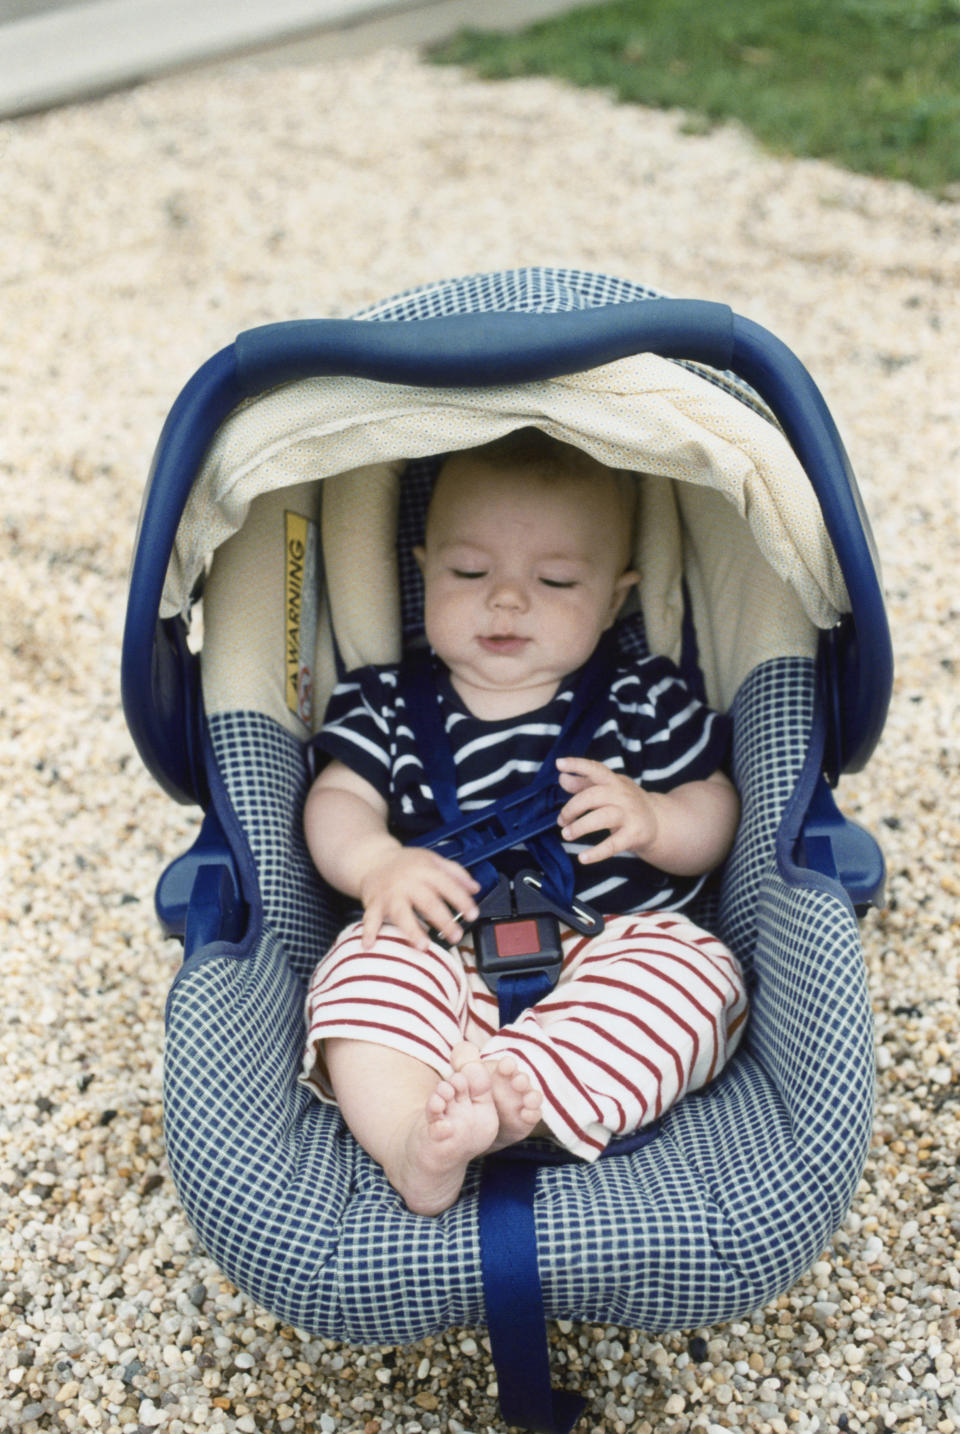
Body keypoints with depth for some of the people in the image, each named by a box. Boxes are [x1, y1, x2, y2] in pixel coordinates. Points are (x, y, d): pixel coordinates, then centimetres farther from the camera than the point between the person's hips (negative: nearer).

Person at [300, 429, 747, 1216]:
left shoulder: (644, 699, 11)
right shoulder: (387, 705, 13)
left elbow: (716, 813, 10)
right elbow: (337, 800, 7)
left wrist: (652, 820, -14)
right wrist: (375, 862, -16)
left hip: (614, 944, 0)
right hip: (443, 953, 0)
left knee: (689, 974, -29)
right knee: (365, 970, -28)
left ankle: (520, 1094, -40)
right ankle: (411, 1146, -47)